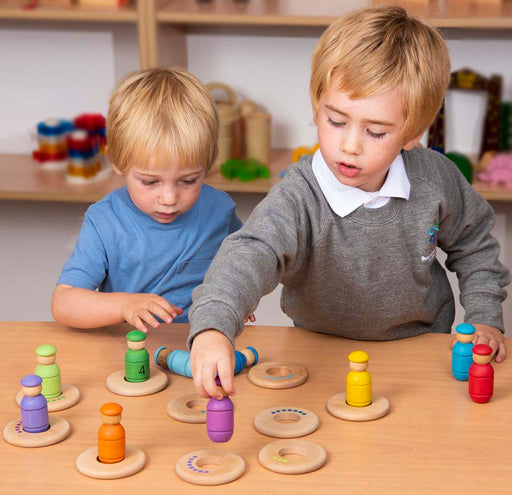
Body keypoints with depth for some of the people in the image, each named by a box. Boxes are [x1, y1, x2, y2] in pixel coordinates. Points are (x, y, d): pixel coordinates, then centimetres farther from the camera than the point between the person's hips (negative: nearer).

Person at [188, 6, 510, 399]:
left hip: (423, 342, 3)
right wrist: (212, 327, -64)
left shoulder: (436, 179, -13)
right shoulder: (299, 200, -26)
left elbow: (474, 244, 8)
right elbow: (251, 254, -46)